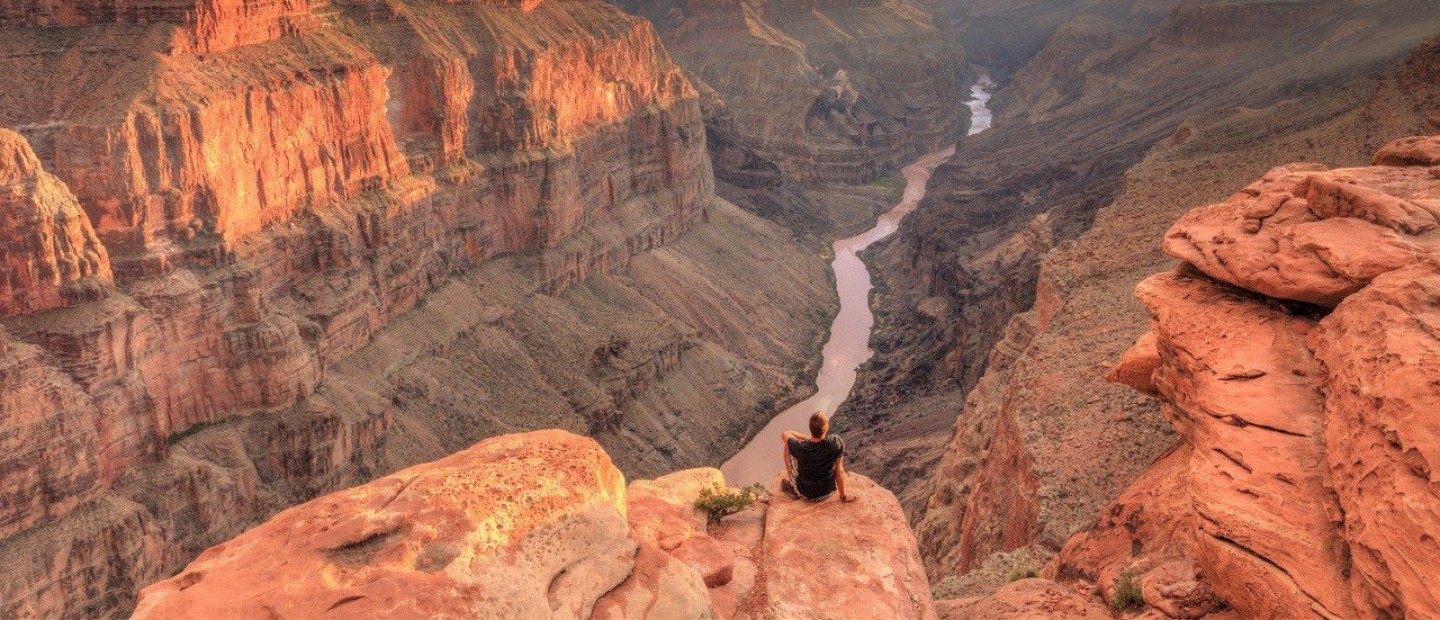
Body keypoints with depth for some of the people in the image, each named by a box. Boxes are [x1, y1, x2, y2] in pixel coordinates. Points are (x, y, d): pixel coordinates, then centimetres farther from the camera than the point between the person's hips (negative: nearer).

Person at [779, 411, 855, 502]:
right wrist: (843, 496, -4)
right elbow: (839, 472, -18)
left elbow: (784, 434, -10)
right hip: (829, 492, 1)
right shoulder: (836, 443, -30)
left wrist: (807, 439, -5)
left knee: (787, 445, 10)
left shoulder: (800, 448, -31)